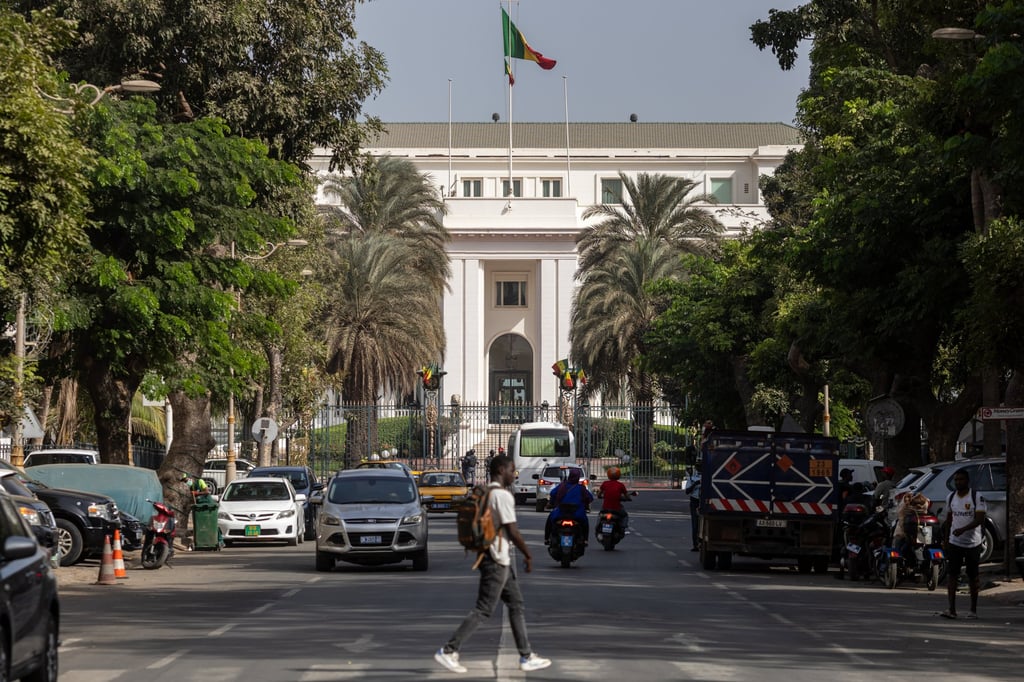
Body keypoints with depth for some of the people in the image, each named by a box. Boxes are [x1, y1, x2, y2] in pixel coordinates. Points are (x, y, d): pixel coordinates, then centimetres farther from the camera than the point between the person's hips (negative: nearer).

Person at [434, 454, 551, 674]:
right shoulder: (503, 496, -17)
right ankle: (448, 651, -5)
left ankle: (526, 657, 14)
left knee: (517, 605, 12)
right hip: (497, 559, -10)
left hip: (500, 559, 10)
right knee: (483, 609, -6)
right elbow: (512, 532, -19)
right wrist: (528, 555, -8)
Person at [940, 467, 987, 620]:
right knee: (951, 574, -8)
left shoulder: (977, 497, -9)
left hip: (973, 543, -3)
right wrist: (946, 540, 13)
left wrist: (963, 529, -30)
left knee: (972, 576, 6)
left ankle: (973, 609, 17)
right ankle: (951, 609, -11)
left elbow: (980, 519, -17)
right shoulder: (951, 497, 7)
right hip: (954, 543, 4)